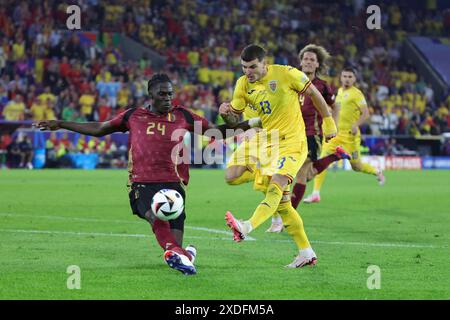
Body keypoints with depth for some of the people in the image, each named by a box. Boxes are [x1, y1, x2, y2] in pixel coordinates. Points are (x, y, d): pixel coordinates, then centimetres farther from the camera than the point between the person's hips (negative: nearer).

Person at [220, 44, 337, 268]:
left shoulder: (285, 74, -11)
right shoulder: (243, 84, 3)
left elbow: (313, 93, 1)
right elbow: (234, 119, 5)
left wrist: (328, 121, 6)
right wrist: (226, 113, -18)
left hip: (293, 142, -7)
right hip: (269, 145, 7)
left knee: (276, 186, -26)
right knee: (281, 203, 6)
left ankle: (246, 227, -48)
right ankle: (306, 252, 13)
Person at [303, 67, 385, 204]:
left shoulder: (356, 94, -9)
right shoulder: (340, 91, 13)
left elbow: (365, 114, -13)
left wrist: (356, 124, -29)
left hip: (350, 135, -6)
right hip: (336, 132, 6)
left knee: (356, 166, 5)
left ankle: (377, 172, 37)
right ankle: (316, 194, -9)